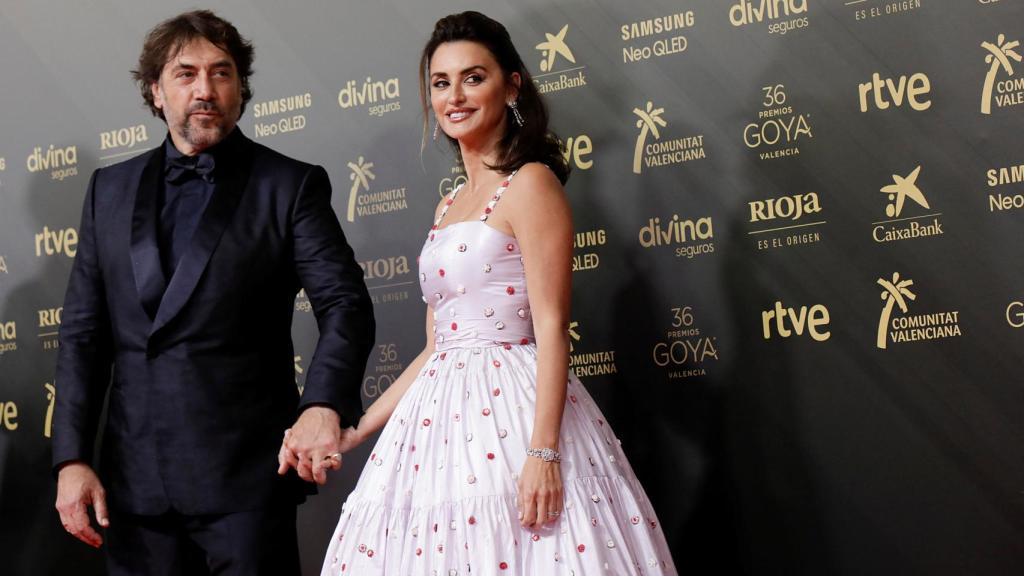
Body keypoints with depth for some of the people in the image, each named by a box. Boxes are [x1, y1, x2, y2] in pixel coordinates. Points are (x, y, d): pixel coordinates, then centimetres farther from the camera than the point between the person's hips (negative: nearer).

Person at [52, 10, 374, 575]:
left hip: (247, 472, -3)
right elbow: (83, 332, 11)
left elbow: (345, 303, -9)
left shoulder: (291, 185, 1)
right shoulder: (109, 189, 12)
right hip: (134, 477, 3)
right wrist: (71, 458, 1)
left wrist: (323, 406, -28)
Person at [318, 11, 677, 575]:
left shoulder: (530, 184, -5)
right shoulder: (450, 207, 18)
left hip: (511, 408, -7)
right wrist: (356, 431, 18)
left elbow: (551, 327, -13)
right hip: (442, 415, 7)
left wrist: (543, 453, -21)